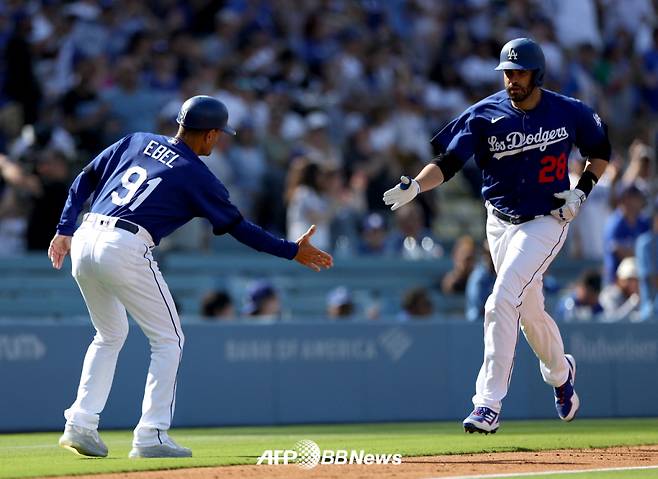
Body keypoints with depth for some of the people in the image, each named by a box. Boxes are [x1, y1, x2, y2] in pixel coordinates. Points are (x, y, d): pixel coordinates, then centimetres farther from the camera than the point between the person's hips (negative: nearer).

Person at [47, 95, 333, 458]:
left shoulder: (135, 141, 18)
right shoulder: (197, 176, 3)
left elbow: (84, 180, 16)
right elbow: (239, 228, 6)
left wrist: (65, 231, 17)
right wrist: (293, 251, 14)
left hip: (85, 241, 7)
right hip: (126, 250, -7)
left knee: (110, 335, 25)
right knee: (168, 340, 8)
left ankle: (80, 424, 15)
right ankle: (151, 436, 1)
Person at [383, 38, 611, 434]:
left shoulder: (569, 112, -8)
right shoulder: (485, 115, -7)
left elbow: (601, 150, 8)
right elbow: (448, 163, -12)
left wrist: (582, 191, -7)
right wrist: (415, 186, -30)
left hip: (546, 221, -4)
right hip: (501, 222, 4)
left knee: (502, 302, -20)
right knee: (530, 310, 16)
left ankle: (489, 404, -20)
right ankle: (560, 372, 47)